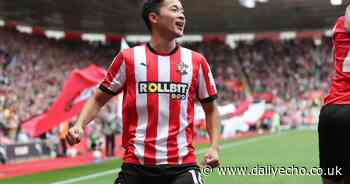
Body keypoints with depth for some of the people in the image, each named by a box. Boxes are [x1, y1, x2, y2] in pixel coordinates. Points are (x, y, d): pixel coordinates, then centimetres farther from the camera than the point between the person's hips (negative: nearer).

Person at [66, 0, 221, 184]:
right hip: (136, 165, -1)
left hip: (182, 166, 1)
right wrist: (79, 125, -7)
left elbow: (211, 109, 16)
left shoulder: (196, 61, 7)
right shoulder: (128, 58, 3)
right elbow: (99, 99, 10)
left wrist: (214, 147, 3)